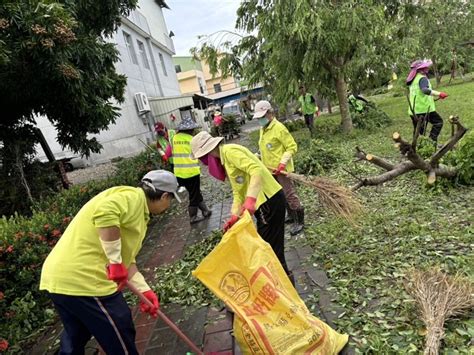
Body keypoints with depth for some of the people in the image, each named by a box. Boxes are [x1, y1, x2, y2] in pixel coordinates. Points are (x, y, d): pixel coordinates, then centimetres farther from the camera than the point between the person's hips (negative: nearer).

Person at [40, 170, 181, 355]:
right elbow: (105, 213, -31)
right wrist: (116, 261, -24)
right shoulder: (134, 197, -10)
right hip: (82, 279, -10)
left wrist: (144, 290, 12)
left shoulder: (137, 210, 19)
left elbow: (126, 260, 18)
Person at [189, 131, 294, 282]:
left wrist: (250, 199, -37)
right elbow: (238, 191, 13)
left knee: (269, 243, 1)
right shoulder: (224, 160, 15)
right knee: (267, 242, 21)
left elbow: (256, 170, -29)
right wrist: (235, 216, 5)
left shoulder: (229, 151, -15)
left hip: (269, 200, -10)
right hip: (264, 201, 10)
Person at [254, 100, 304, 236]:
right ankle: (292, 216, 35)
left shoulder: (279, 128, -17)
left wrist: (282, 163, -23)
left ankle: (300, 222, 11)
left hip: (281, 169, -8)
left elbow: (292, 147, -17)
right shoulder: (262, 129, 8)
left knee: (290, 195, -2)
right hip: (270, 169, 9)